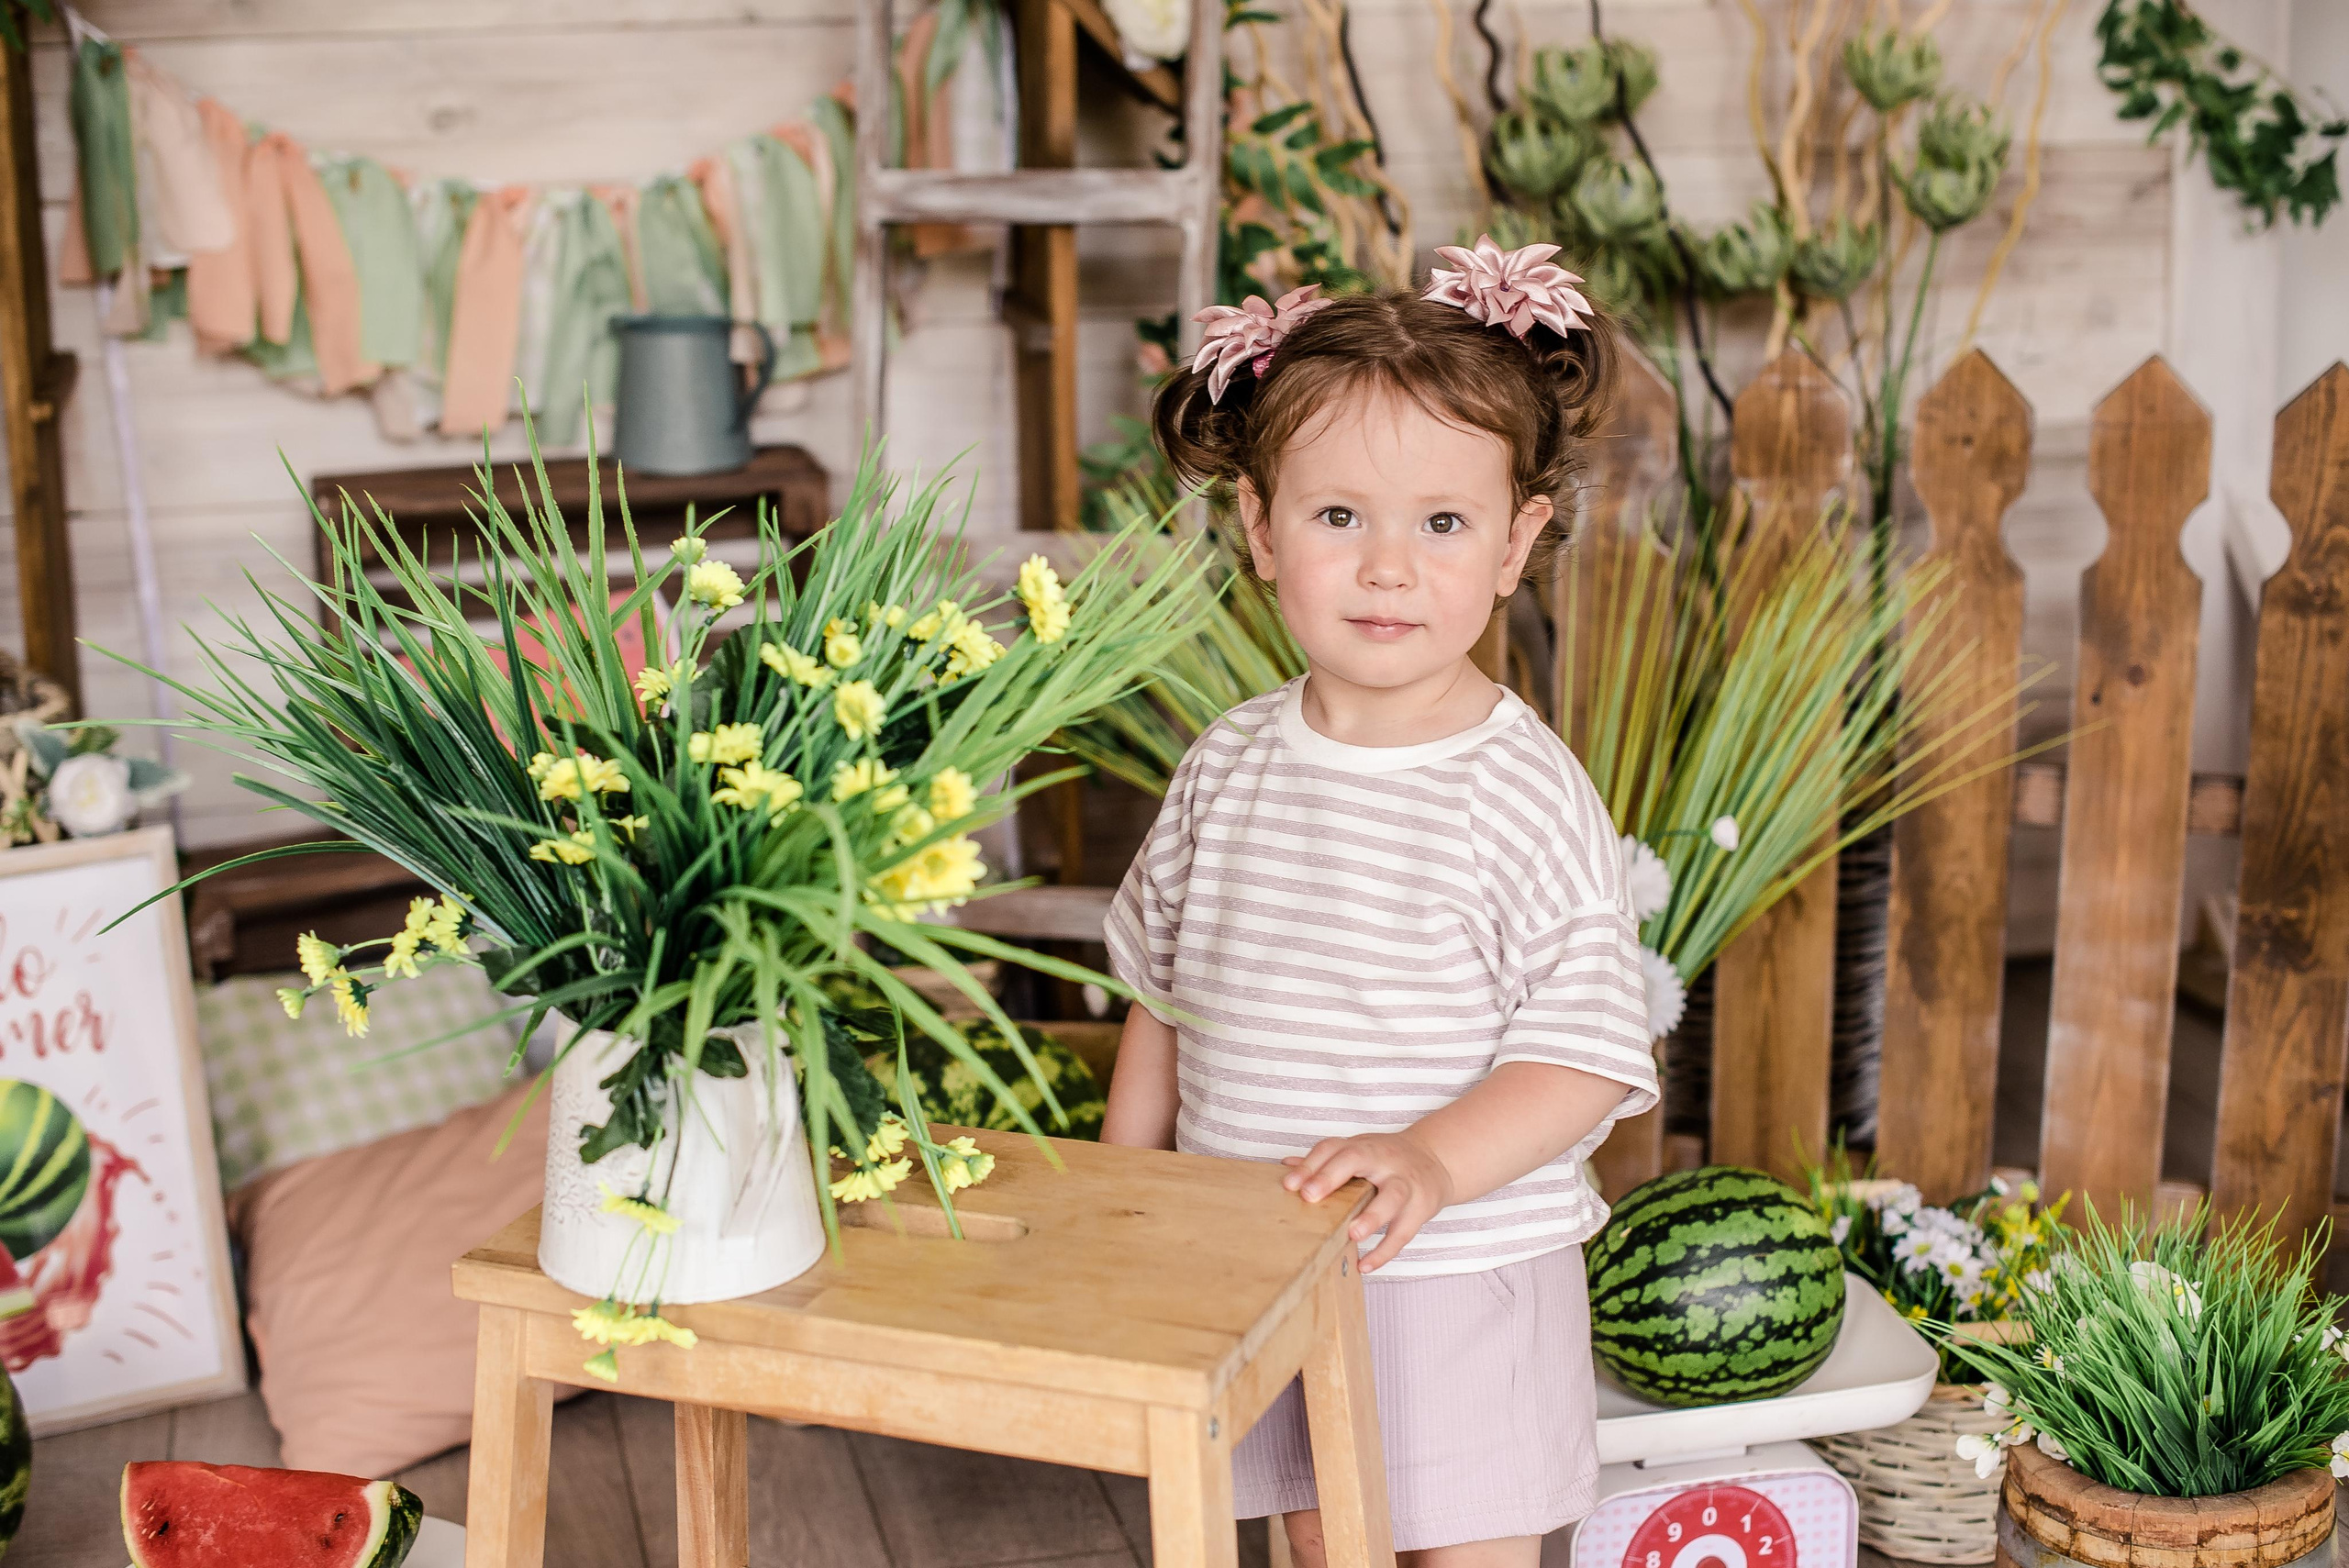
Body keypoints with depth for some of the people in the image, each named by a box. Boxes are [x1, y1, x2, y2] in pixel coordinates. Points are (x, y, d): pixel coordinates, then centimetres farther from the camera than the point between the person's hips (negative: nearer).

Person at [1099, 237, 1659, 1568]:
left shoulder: (1530, 794, -17)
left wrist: (1435, 1159, -32)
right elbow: (1164, 994, 12)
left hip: (1460, 1277, -4)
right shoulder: (1230, 764, 0)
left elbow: (1587, 1054, -18)